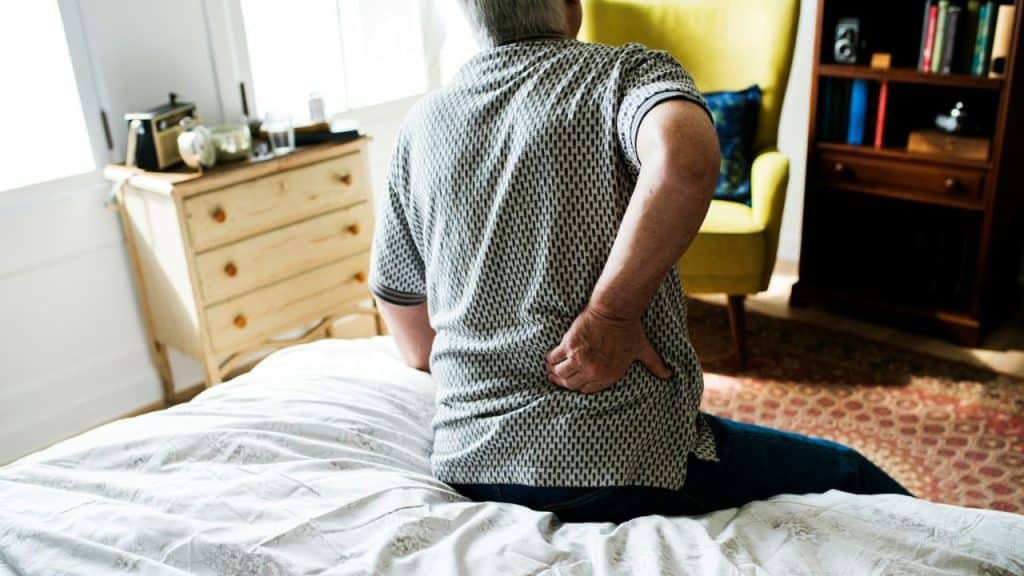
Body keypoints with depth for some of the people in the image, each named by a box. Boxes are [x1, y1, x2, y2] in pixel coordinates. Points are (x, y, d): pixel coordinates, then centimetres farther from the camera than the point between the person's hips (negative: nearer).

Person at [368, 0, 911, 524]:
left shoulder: (420, 126, 8)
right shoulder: (627, 72, -5)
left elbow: (416, 349, 12)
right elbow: (685, 157, -33)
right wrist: (610, 314, -21)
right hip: (627, 465, -6)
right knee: (847, 473, 18)